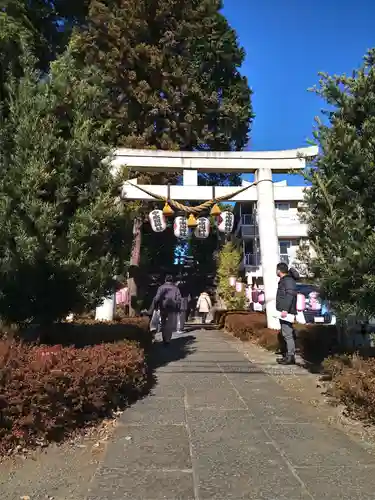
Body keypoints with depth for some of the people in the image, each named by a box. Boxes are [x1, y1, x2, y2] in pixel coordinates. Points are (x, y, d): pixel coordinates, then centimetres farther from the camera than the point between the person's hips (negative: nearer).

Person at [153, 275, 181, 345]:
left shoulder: (161, 287, 3)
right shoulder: (176, 288, 4)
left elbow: (157, 298, -4)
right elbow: (179, 300, 0)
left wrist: (155, 306, 5)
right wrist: (178, 309, 5)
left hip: (163, 308, 1)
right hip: (172, 309, -1)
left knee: (163, 324, 13)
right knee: (170, 325, 2)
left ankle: (164, 340, 17)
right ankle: (167, 340, -8)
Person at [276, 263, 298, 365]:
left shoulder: (288, 281, -14)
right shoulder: (283, 280, 19)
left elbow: (290, 295, -24)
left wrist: (285, 310, -29)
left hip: (287, 313, -11)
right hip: (283, 312, 11)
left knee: (288, 334, -9)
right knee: (286, 334, 15)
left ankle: (291, 357, -5)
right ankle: (288, 355, 22)